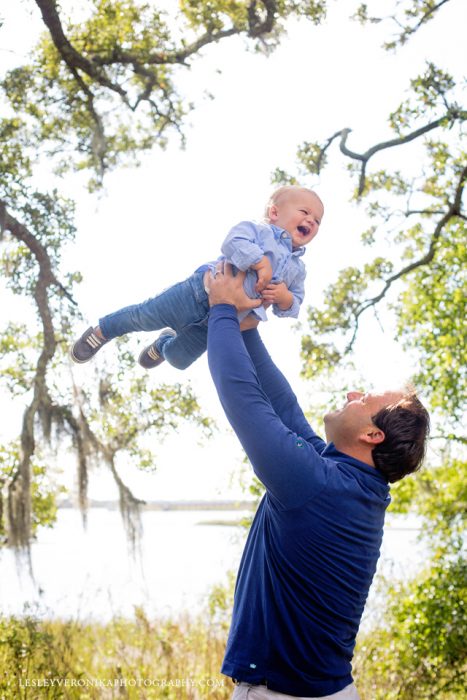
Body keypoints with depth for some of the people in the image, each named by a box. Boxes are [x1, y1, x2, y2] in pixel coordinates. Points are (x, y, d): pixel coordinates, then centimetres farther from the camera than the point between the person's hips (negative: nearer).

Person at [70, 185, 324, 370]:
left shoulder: (297, 268, 11)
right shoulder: (256, 230, -7)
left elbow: (292, 305, 12)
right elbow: (233, 243, -26)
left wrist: (284, 297, -10)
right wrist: (261, 263, -32)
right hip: (202, 293, -6)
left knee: (179, 358, 19)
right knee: (144, 317, -2)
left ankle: (164, 344, 55)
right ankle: (103, 330, 27)